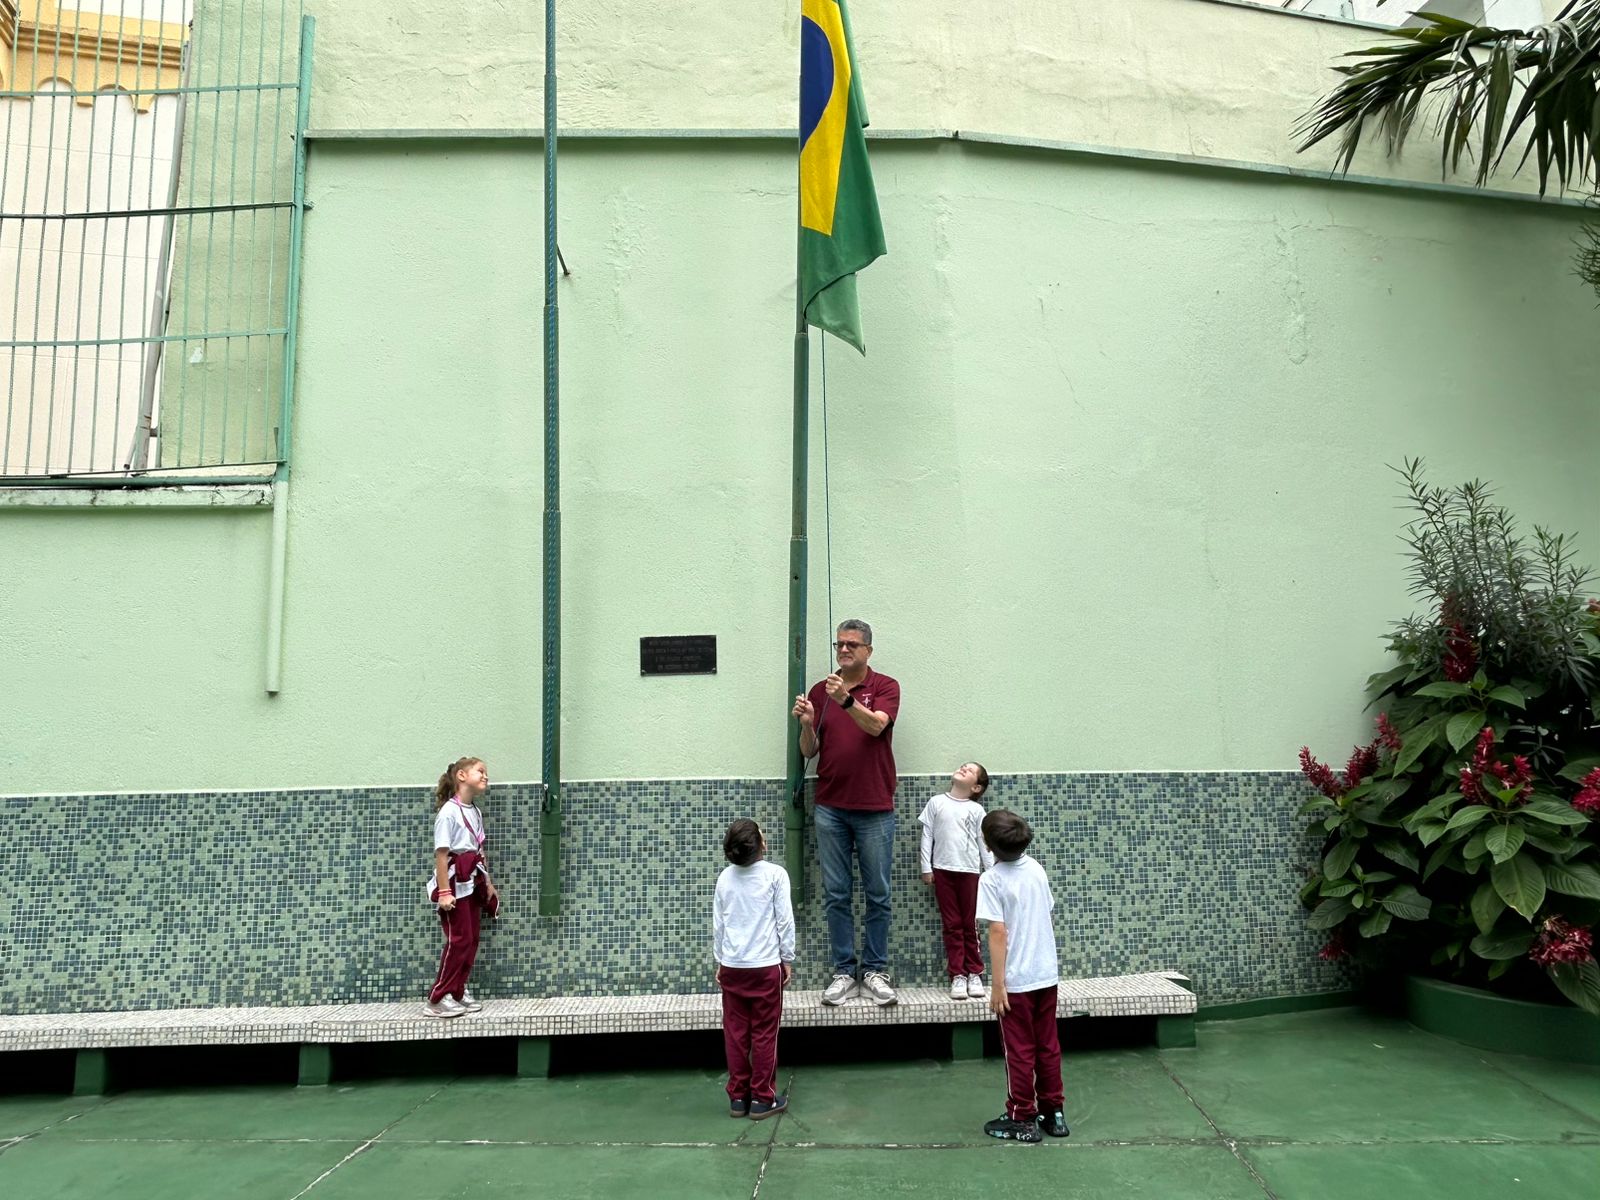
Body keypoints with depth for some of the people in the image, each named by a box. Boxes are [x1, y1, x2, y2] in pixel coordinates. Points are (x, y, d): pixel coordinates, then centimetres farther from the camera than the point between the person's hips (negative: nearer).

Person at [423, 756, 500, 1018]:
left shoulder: (475, 811, 10)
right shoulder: (448, 812, -15)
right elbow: (441, 854, -18)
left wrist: (487, 883, 17)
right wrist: (444, 892, -22)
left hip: (473, 882, 8)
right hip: (454, 882, -8)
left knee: (472, 940, 9)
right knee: (459, 940, -6)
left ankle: (457, 992, 18)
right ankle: (437, 999, 2)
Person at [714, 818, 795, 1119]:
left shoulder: (725, 877, 2)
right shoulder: (775, 874, -10)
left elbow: (718, 923, 7)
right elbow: (785, 920, -8)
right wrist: (788, 959, 2)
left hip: (732, 966, 4)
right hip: (765, 966, -3)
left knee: (735, 1032, 10)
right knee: (764, 1034, 5)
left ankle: (738, 1097, 17)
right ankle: (762, 1099, 11)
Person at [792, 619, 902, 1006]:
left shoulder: (885, 687, -1)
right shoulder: (820, 691, 8)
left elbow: (876, 725, -21)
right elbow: (809, 751, 6)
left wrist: (846, 700, -38)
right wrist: (806, 723, -15)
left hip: (875, 809, -2)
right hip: (830, 809, 3)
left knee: (878, 894, 4)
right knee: (836, 895, 5)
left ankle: (875, 971, 15)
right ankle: (844, 972, 13)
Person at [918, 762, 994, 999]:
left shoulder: (976, 810, 4)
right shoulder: (936, 802, 5)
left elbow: (984, 843, 5)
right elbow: (927, 835, 5)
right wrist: (926, 868, 1)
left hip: (969, 871, 0)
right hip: (942, 870, 0)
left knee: (970, 925, 5)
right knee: (952, 925, 4)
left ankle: (974, 974, 14)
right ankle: (957, 975, 7)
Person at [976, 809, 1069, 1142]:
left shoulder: (991, 879, -16)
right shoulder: (1036, 869, 3)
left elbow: (998, 932, -19)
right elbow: (1046, 912, 11)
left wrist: (998, 984, -15)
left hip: (1016, 980, -6)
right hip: (1047, 974, 6)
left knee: (1020, 1051, 6)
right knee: (1048, 1045, 15)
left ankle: (1022, 1119, 14)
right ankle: (1053, 1112, 24)